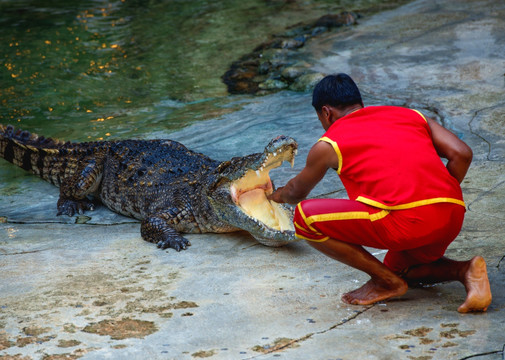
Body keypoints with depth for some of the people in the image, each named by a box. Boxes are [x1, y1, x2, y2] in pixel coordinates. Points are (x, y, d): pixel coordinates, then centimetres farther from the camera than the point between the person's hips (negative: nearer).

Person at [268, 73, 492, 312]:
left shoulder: (328, 145, 13)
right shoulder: (411, 116, 24)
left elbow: (297, 192, 32)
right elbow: (461, 154, 12)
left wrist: (277, 195, 55)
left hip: (407, 219, -7)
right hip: (453, 216, 7)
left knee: (306, 217, 3)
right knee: (399, 266, 35)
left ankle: (385, 282, 5)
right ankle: (465, 270, 8)